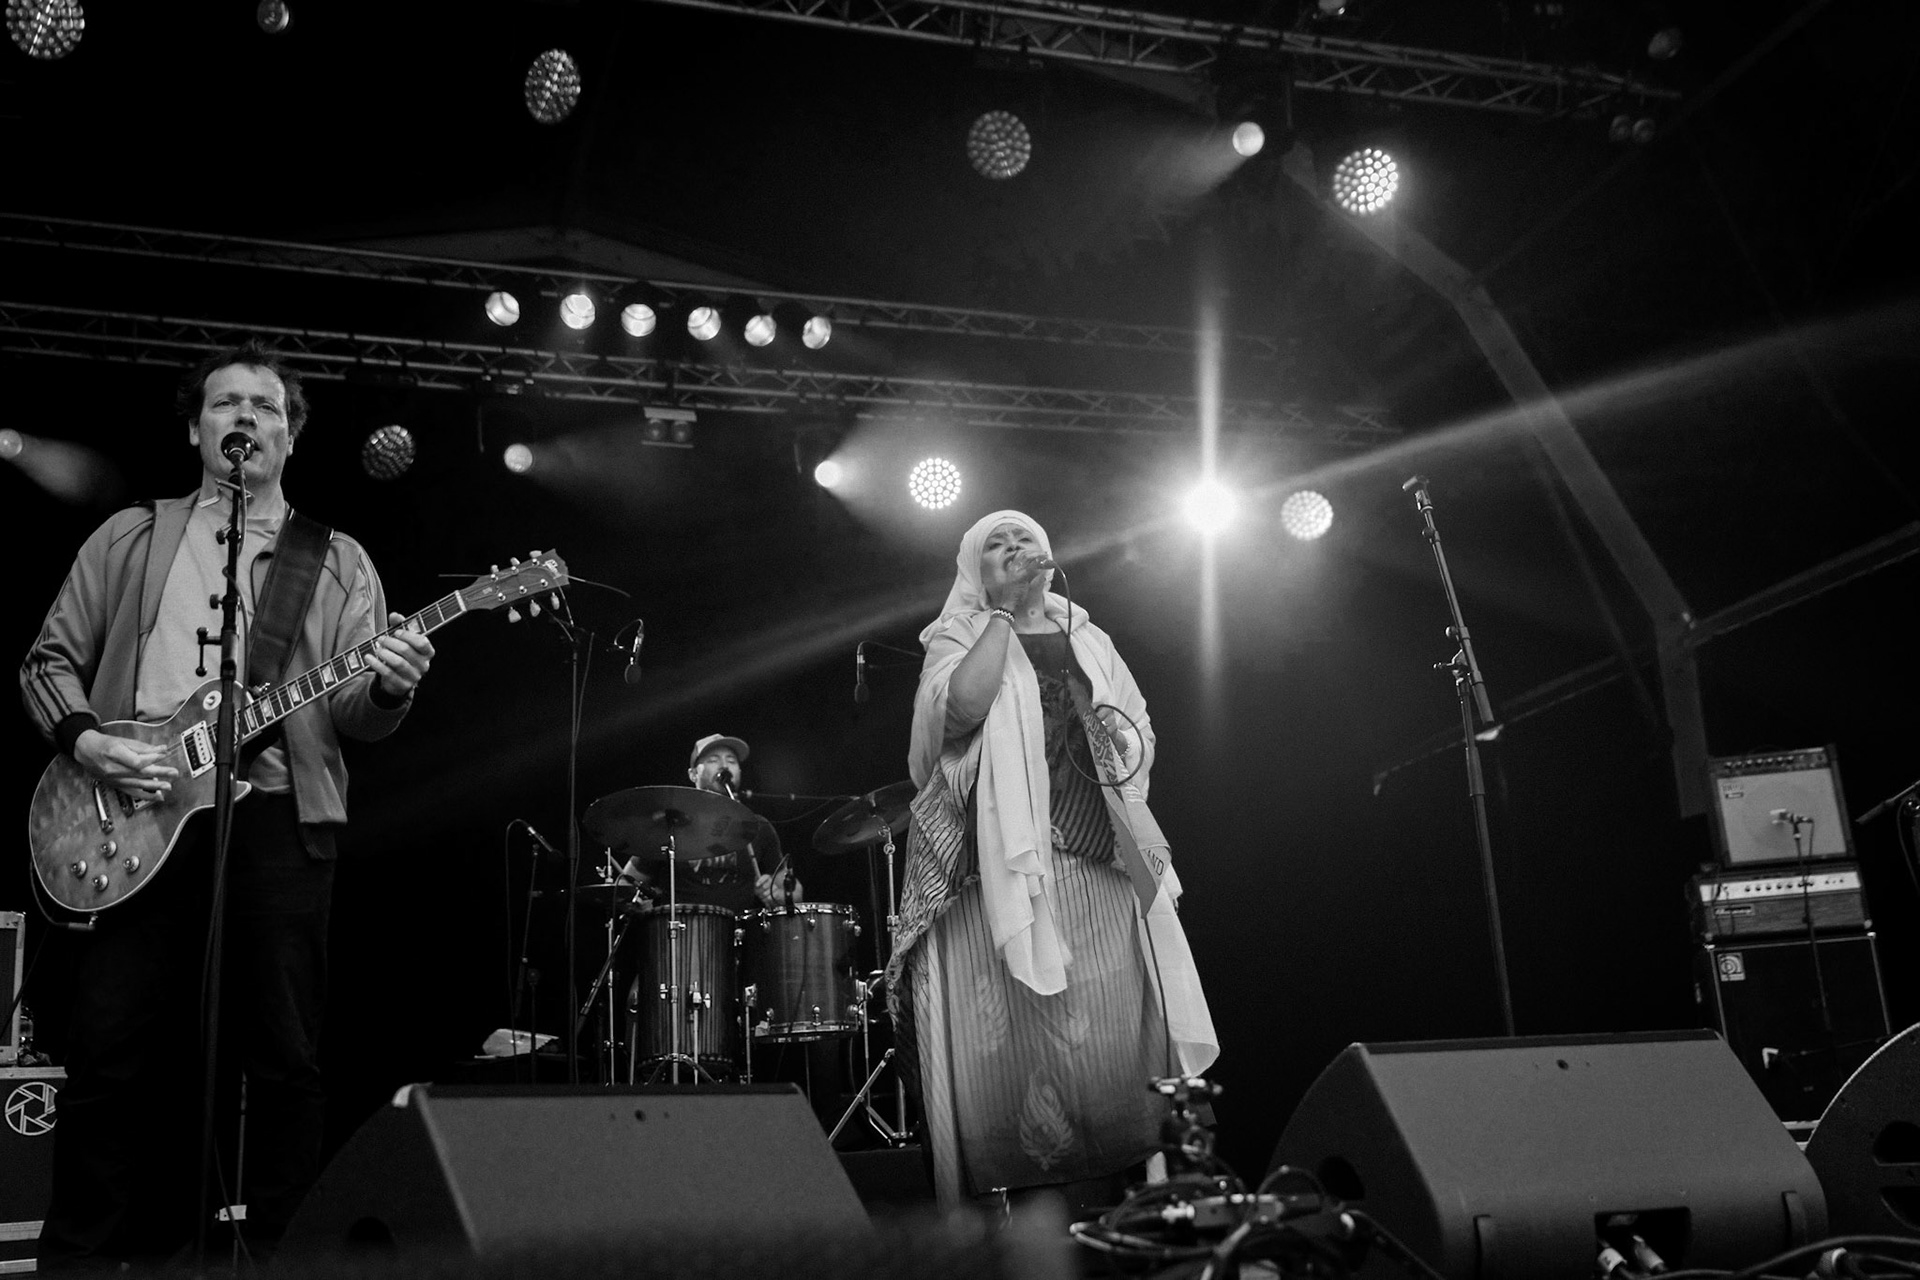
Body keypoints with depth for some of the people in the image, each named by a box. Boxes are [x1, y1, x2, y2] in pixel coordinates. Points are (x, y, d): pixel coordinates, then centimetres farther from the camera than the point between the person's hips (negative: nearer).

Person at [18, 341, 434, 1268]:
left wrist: (389, 687, -18)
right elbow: (50, 660, 14)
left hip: (280, 815, 0)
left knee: (285, 1059, 0)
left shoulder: (336, 562, 15)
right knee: (111, 1051, -2)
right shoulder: (130, 537, 17)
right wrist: (86, 740, -6)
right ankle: (78, 1256, 10)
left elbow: (351, 711, 6)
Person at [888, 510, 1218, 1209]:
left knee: (1113, 1036, 2)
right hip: (1003, 869, -4)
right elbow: (961, 704, -16)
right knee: (1015, 1041, -6)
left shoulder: (1088, 640, 20)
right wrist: (1004, 610, -8)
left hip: (1102, 870, 4)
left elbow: (1141, 737, 23)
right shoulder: (958, 638, 7)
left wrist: (1115, 735, -1)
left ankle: (1100, 1198, 13)